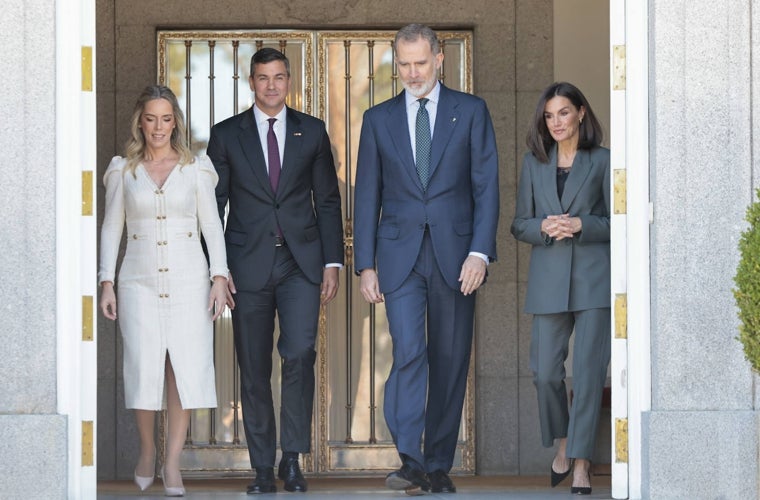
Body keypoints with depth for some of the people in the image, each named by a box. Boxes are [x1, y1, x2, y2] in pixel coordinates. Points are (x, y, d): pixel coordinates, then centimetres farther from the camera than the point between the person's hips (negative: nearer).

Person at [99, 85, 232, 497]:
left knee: (185, 369, -6)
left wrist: (219, 277, -3)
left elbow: (212, 226, 6)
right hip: (140, 282, 0)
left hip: (188, 280, 0)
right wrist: (106, 282, 2)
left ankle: (172, 463, 3)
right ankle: (146, 451, 17)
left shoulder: (196, 168, 7)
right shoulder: (123, 171, 8)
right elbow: (111, 228, 10)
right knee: (144, 367, -5)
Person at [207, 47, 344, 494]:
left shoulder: (312, 131, 10)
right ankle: (263, 468, 10)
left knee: (300, 352, -17)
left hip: (301, 263, 0)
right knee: (254, 370, 2)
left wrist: (332, 261, 3)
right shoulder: (226, 135, 7)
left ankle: (293, 457, -7)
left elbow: (328, 201, 11)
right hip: (248, 266, 0)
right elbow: (214, 205, 7)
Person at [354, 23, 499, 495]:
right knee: (408, 353, -15)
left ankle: (439, 466, 13)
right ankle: (410, 461, -18)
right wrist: (366, 264, 3)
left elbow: (486, 186, 1)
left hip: (455, 254, 0)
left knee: (450, 363, 4)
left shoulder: (471, 111, 5)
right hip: (400, 256, 0)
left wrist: (480, 251, -10)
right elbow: (367, 195, 9)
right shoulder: (379, 119, 9)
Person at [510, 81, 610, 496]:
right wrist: (544, 227, -9)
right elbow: (519, 225, 12)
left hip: (594, 278, -3)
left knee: (587, 371, -4)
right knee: (545, 371, 3)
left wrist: (581, 225, -14)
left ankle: (580, 462, 2)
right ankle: (563, 444, 26)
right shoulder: (533, 162, 11)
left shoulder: (602, 161, 3)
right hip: (548, 279, 3)